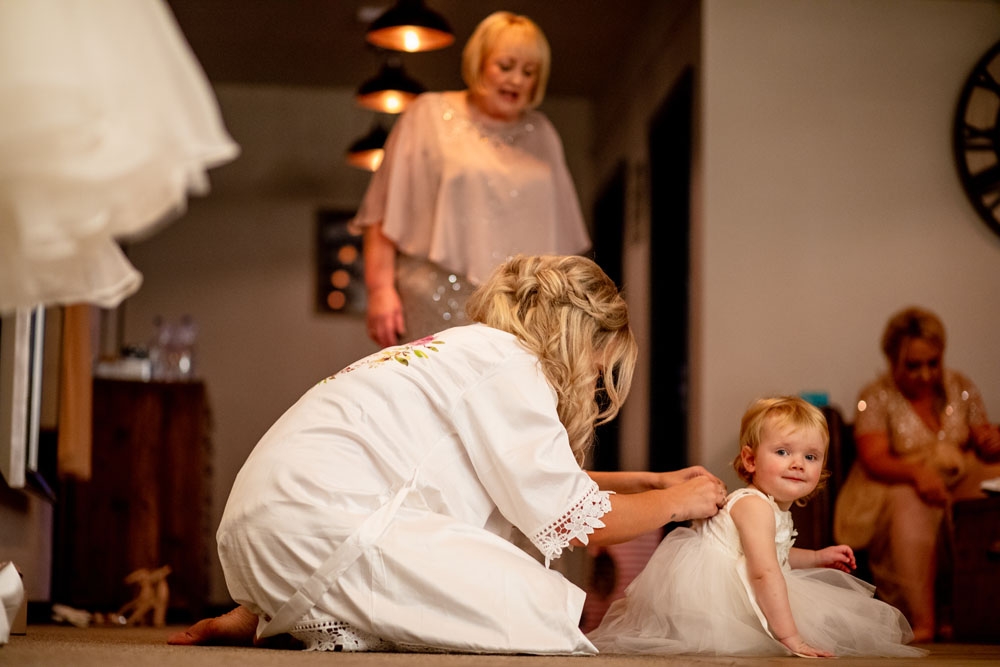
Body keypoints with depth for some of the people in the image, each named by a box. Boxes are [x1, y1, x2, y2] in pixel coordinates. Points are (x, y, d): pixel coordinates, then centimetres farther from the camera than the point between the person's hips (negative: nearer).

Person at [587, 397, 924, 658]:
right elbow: (764, 572, -31)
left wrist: (818, 557, 33)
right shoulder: (754, 506, -22)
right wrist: (789, 637, -34)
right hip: (704, 587, -11)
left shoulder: (777, 509, 12)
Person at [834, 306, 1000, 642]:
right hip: (895, 486, -4)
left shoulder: (962, 388, 11)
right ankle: (924, 622, -41)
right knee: (909, 502, -38)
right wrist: (917, 473, -36)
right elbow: (874, 461, -16)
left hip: (959, 482, 4)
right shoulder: (875, 398, -3)